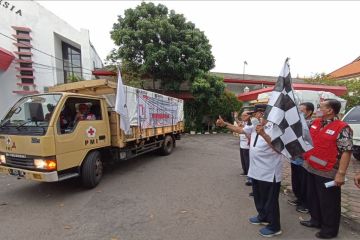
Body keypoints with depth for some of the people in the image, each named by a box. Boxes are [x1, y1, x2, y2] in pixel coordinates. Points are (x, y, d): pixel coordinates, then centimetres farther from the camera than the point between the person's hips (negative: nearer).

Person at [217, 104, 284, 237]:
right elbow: (240, 130, 14)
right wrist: (225, 124, 7)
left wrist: (263, 134, -39)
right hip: (257, 170, 8)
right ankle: (263, 217, 45)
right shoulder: (255, 126, 7)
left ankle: (274, 227, 27)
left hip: (269, 172, -8)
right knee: (259, 196, 24)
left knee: (270, 200, 8)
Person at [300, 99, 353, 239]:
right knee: (312, 197, 21)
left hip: (328, 173, -8)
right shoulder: (315, 123, 5)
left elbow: (346, 152, -20)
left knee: (328, 202, 9)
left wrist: (341, 173, -21)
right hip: (312, 169, 8)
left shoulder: (342, 128, -17)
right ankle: (316, 221, 41)